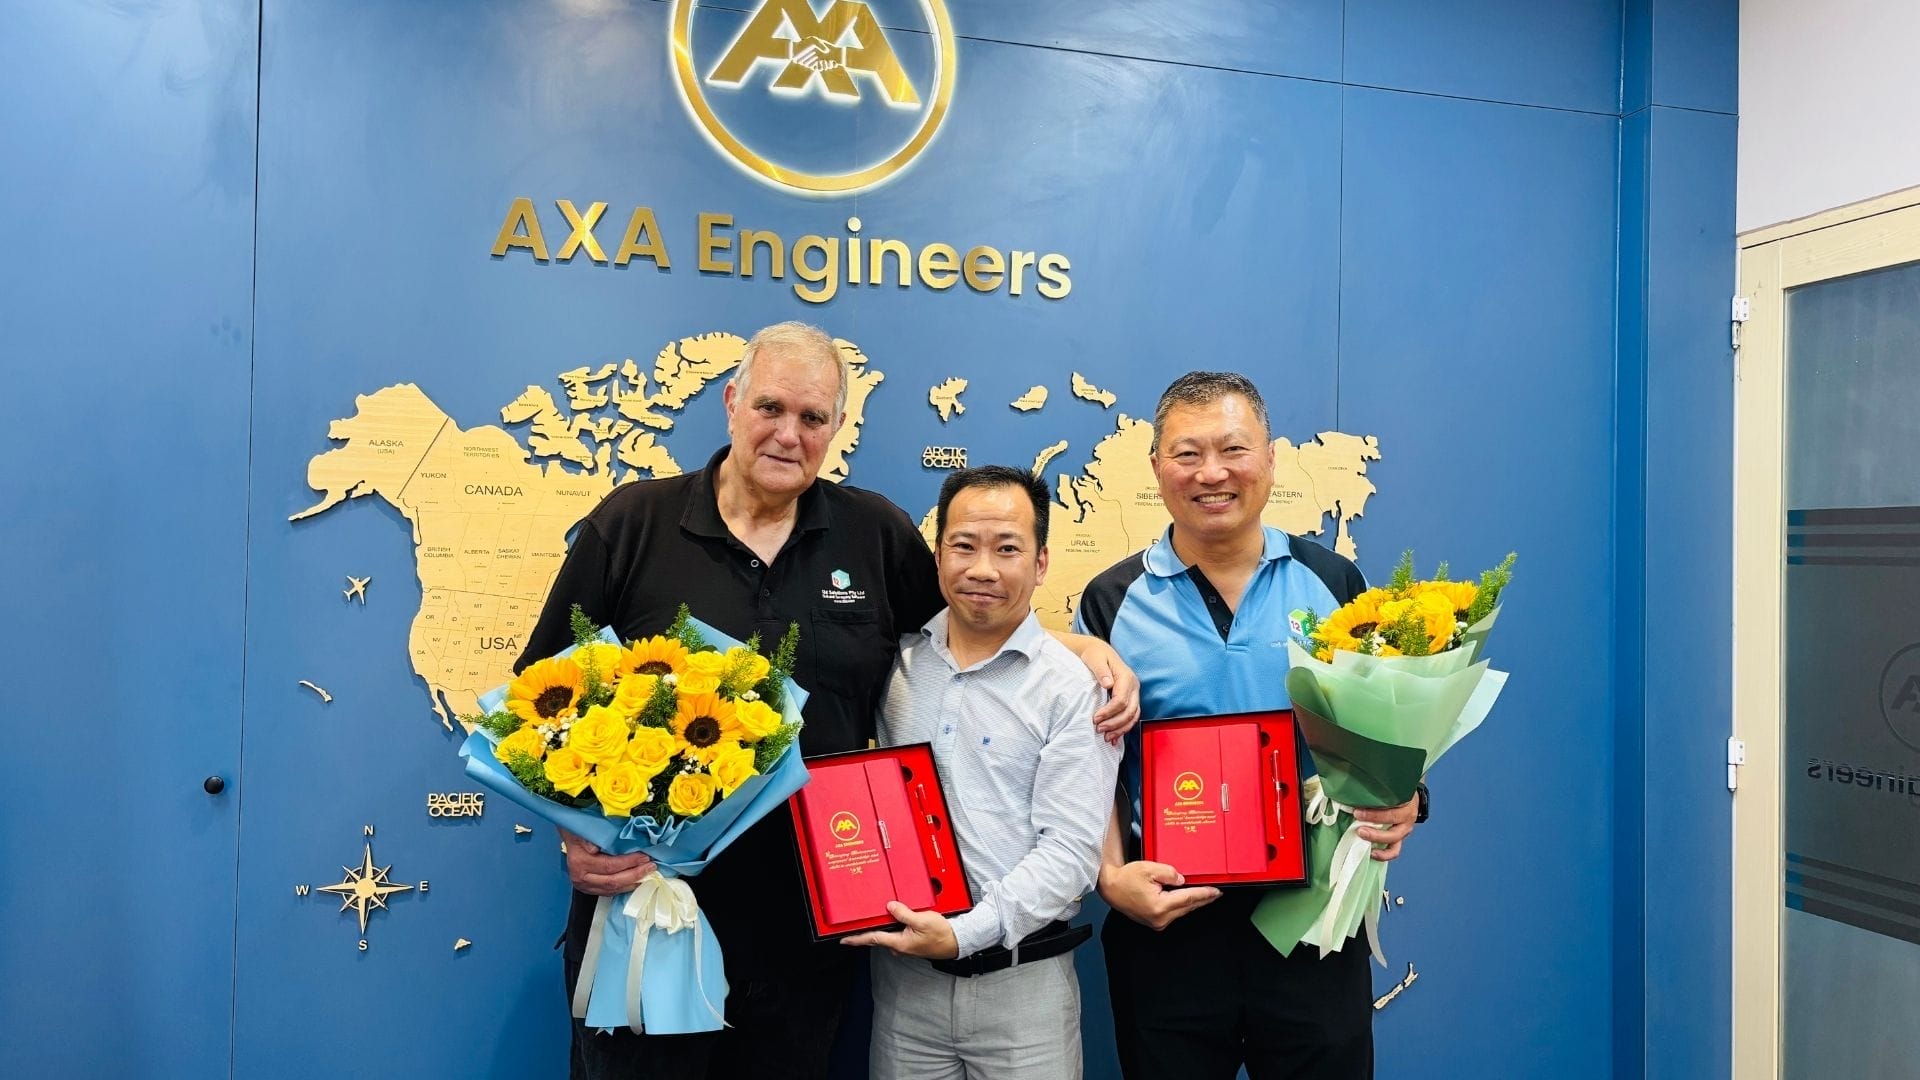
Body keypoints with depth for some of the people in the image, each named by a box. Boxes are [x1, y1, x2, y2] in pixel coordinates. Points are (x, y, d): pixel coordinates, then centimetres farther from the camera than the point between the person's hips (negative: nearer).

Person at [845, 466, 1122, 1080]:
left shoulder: (1072, 687, -9)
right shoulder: (895, 662, 3)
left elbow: (1069, 850, -14)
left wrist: (965, 932, -19)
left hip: (1021, 983, -3)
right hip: (903, 973, 3)